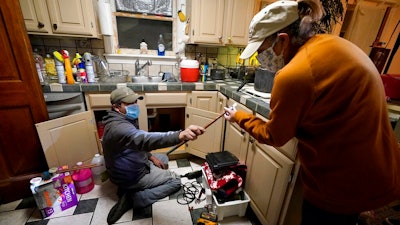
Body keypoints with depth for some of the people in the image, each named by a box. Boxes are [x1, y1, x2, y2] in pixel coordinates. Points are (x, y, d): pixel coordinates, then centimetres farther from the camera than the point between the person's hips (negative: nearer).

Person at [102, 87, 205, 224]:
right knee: (175, 182, -5)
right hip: (130, 175, -9)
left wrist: (150, 156, 0)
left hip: (129, 166, 9)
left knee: (163, 158, 24)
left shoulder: (123, 120, 2)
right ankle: (131, 199, -4)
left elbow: (137, 143, 13)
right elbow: (145, 139, -53)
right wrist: (180, 135, -67)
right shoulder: (119, 127, -32)